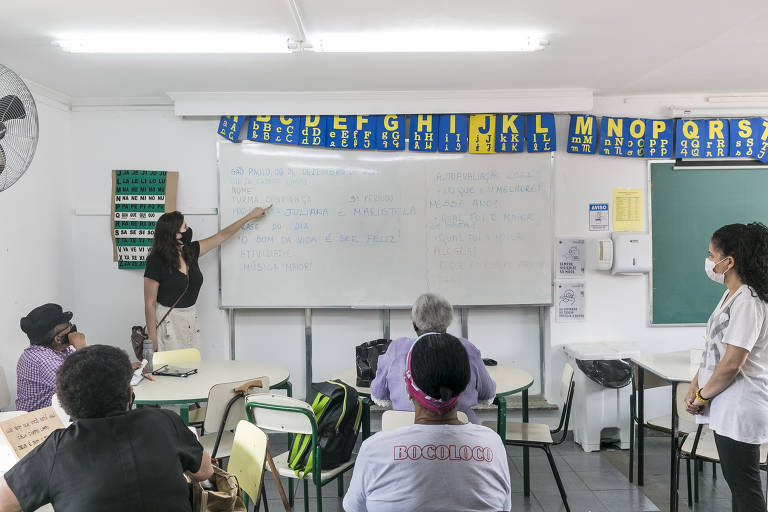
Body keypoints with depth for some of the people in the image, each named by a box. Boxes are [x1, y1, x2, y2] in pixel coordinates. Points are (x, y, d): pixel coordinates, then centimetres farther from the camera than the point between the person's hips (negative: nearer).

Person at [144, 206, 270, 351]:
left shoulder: (190, 251, 2)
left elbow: (222, 236, 13)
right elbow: (149, 303, -12)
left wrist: (251, 216, 19)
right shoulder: (156, 261, -15)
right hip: (167, 321, -6)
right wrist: (153, 341, -14)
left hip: (191, 319, 6)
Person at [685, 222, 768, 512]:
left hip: (740, 411, -10)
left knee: (744, 487, 2)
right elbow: (712, 350, 14)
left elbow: (732, 363, -25)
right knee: (736, 480, 19)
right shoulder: (730, 296, 10)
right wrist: (694, 388, 4)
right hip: (726, 409, 10)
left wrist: (702, 396, -11)